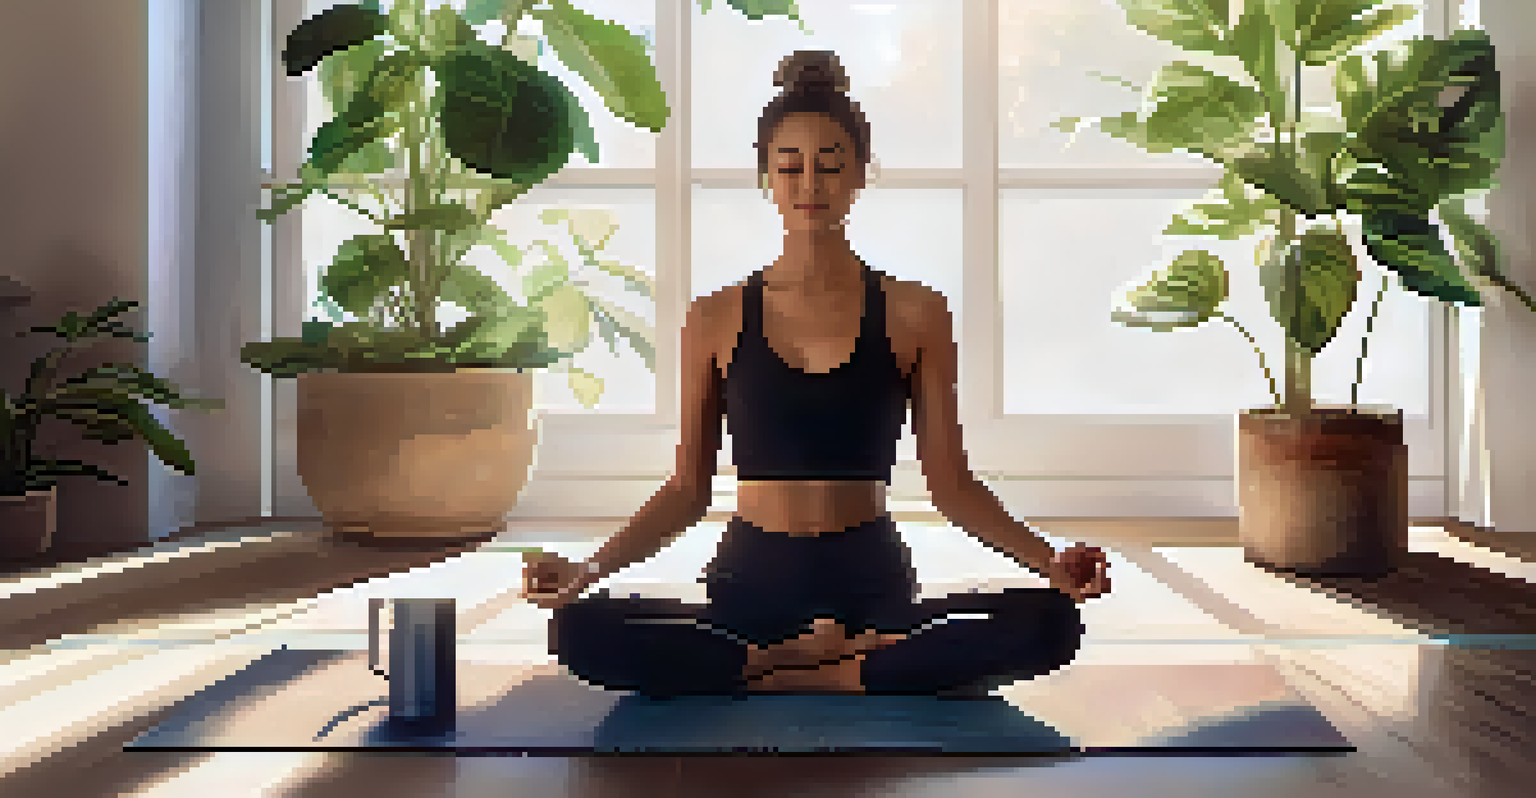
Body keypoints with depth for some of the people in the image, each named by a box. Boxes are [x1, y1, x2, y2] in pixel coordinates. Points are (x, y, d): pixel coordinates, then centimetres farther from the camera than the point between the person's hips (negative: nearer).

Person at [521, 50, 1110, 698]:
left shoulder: (913, 314, 4)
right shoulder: (717, 320, 6)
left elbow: (951, 483, 5)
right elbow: (687, 489, 9)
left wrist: (1047, 560, -9)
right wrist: (589, 568, -4)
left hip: (872, 584, 0)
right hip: (751, 582, 1)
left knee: (1051, 623, -28)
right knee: (580, 632, -28)